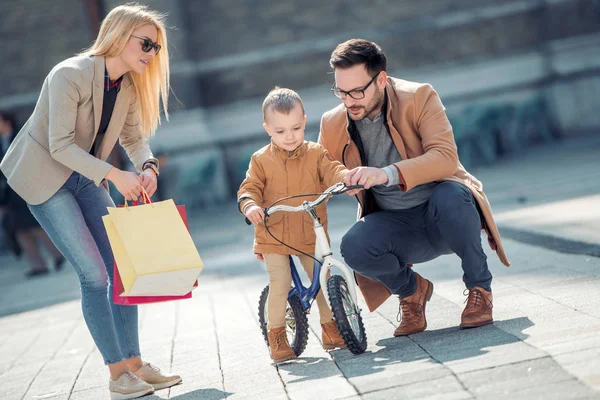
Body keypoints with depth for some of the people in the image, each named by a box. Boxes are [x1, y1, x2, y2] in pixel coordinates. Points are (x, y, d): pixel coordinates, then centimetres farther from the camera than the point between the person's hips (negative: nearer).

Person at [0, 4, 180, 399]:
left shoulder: (129, 86, -1)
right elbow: (60, 146, -27)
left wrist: (148, 167, -16)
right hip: (45, 177, -7)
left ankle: (134, 363, 6)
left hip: (85, 177, 7)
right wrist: (114, 175, -34)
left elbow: (134, 137, 6)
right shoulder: (70, 75, -24)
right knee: (95, 275, -11)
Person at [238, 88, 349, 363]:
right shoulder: (261, 160, -1)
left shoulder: (316, 154, 1)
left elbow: (332, 173, -11)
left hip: (311, 235, 2)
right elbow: (249, 188, -4)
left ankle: (330, 329, 23)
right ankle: (276, 336, 6)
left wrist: (347, 178, -34)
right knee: (279, 285, -10)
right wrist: (250, 205, -27)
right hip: (274, 236, -1)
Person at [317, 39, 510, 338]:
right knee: (354, 246, -29)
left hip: (444, 212, -3)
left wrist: (387, 174, -43)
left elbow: (446, 157, -28)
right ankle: (411, 290, 5)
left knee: (450, 196, -38)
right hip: (396, 226, 3)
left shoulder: (419, 97, -13)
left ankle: (479, 288, -11)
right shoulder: (333, 125, -2)